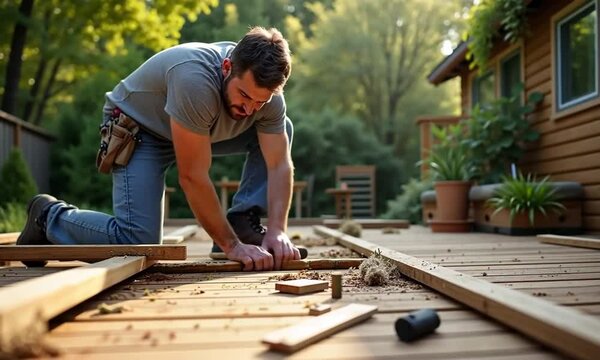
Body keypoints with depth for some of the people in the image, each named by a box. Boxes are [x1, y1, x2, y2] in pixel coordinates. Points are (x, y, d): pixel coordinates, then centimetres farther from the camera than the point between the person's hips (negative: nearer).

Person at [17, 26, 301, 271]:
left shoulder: (267, 90, -20)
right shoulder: (195, 79, -40)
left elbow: (280, 165, -17)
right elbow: (193, 177, -36)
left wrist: (276, 231, -31)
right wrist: (231, 245, -33)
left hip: (201, 131, 7)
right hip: (137, 128, -6)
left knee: (283, 129, -7)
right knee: (137, 241, -22)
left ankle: (242, 224, -5)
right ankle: (49, 215, 5)